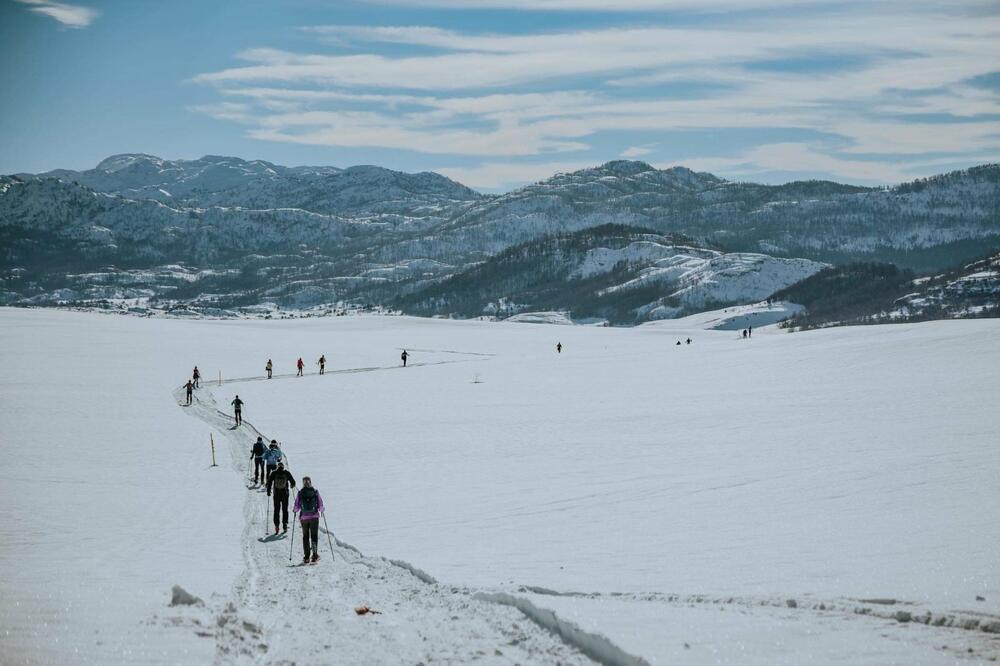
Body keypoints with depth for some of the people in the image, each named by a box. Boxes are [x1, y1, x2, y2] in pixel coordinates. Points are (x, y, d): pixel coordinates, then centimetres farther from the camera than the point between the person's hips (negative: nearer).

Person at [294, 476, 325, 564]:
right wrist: (321, 511, 20)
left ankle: (306, 557, 8)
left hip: (304, 517, 0)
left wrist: (294, 510, 19)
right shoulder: (315, 492, -2)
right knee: (314, 536, 6)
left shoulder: (300, 493, -3)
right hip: (314, 517, 0)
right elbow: (320, 505, 0)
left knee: (305, 537, 11)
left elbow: (296, 507, -3)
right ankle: (315, 555, -6)